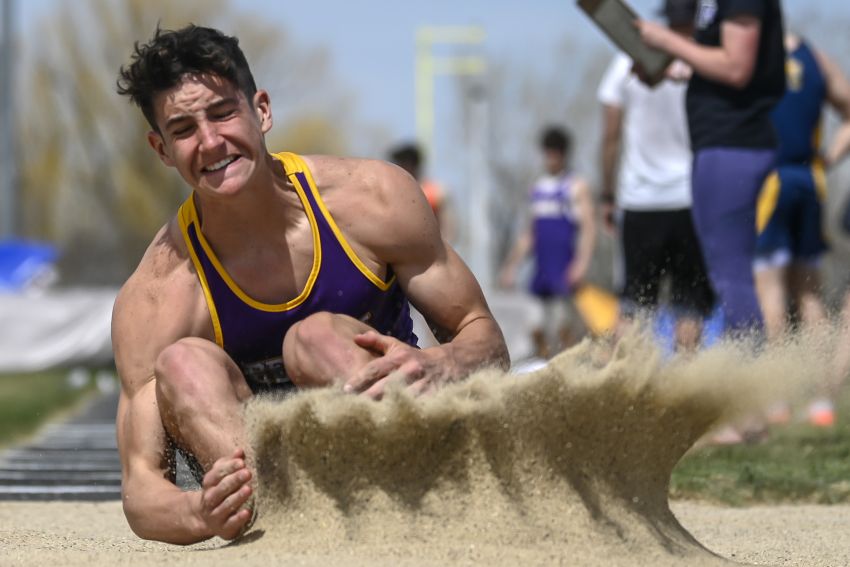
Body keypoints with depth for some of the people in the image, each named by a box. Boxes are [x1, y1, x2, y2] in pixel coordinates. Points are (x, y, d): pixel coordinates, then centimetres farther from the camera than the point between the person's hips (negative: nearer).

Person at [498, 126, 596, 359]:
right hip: (542, 269, 6)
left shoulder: (577, 187, -1)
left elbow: (588, 227, -8)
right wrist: (511, 265, 23)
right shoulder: (537, 189, 17)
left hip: (565, 270, -6)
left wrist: (582, 262, -20)